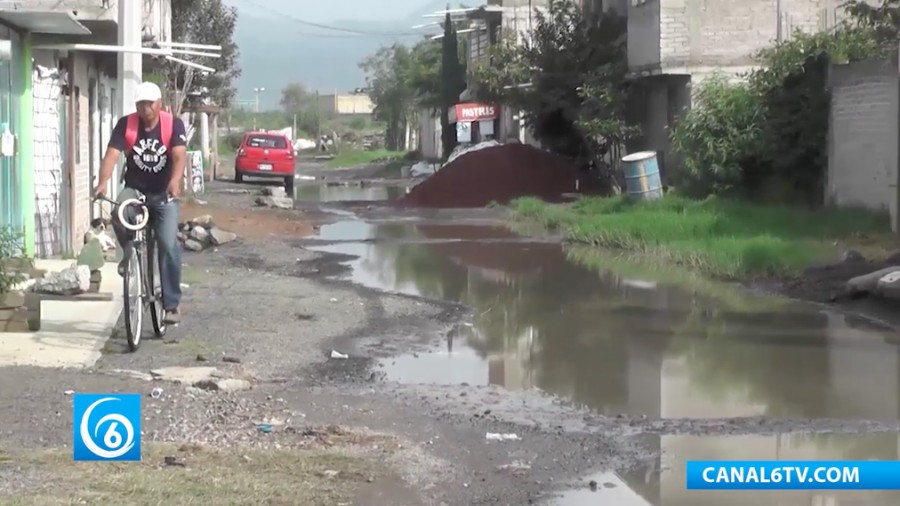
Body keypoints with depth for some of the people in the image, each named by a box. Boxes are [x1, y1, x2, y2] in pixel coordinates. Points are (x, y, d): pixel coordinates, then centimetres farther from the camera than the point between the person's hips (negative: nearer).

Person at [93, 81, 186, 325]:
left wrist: (175, 181, -47)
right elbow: (112, 154, -21)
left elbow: (180, 156, -27)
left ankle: (172, 304, -3)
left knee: (168, 245, -12)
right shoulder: (125, 125, -10)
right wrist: (103, 182, -40)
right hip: (134, 189, 1)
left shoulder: (173, 124, -13)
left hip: (164, 194, -1)